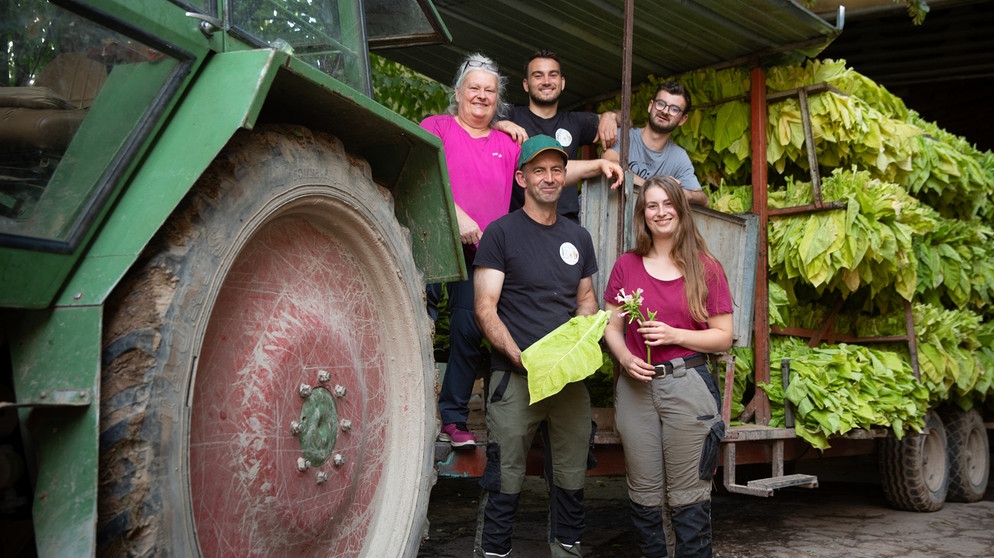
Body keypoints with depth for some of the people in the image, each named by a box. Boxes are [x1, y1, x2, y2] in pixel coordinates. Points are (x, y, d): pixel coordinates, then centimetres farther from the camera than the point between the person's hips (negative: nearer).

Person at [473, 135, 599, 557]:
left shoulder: (578, 237, 15)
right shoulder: (501, 233, -2)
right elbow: (485, 309, -7)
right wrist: (520, 357, -18)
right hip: (516, 376, -5)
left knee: (571, 476, 11)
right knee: (505, 481, -4)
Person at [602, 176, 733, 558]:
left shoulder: (706, 269, 2)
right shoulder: (626, 266, 8)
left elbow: (723, 337, 1)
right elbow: (612, 328, 11)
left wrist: (673, 334, -12)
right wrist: (625, 357, -10)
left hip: (687, 386, -2)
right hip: (636, 387, 2)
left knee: (688, 497, -1)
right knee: (644, 495, 8)